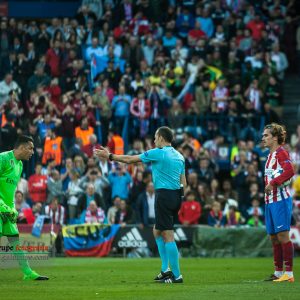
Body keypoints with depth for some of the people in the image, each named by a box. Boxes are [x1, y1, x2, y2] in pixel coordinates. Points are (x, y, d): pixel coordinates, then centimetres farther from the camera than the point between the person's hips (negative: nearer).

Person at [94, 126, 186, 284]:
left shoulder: (158, 153, -8)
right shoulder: (179, 156, 13)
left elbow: (129, 159, -2)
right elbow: (183, 183, 14)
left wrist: (109, 156, 9)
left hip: (163, 195, -8)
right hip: (176, 196, 8)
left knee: (168, 236, -7)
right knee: (157, 231, 19)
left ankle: (176, 275, -8)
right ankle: (166, 269, 13)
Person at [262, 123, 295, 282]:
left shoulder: (281, 152, -9)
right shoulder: (271, 155, 18)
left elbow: (289, 171, -24)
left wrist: (273, 183, -22)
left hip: (280, 199, -9)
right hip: (270, 200, 9)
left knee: (282, 235, -10)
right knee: (273, 237, 10)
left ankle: (289, 273, -9)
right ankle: (278, 272, 16)